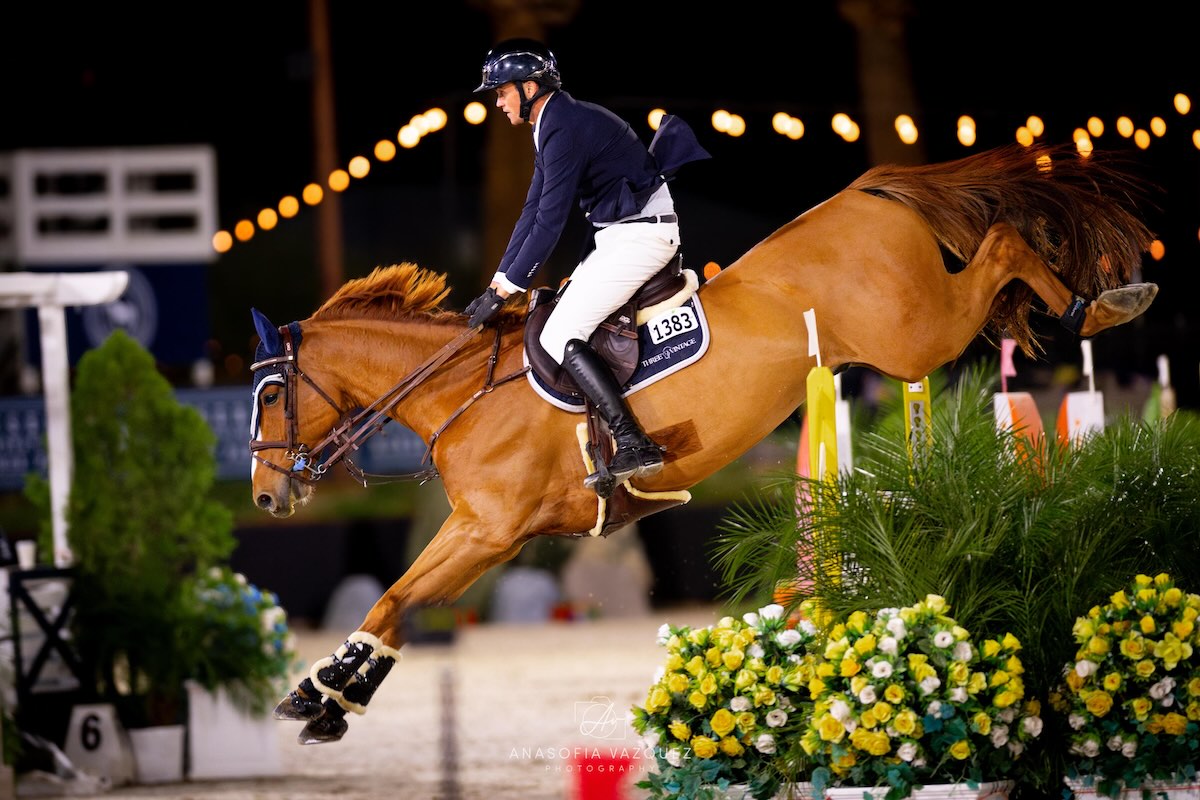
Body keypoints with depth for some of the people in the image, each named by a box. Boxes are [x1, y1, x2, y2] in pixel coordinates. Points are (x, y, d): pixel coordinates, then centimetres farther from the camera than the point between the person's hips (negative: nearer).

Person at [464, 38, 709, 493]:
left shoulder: (564, 129, -18)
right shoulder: (552, 127, 16)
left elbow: (550, 220, -21)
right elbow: (533, 212, 19)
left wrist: (506, 289, -17)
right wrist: (498, 281, 15)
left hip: (640, 235, -11)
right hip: (618, 235, 11)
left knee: (559, 337, -15)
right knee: (558, 317, 15)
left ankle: (634, 448, -21)